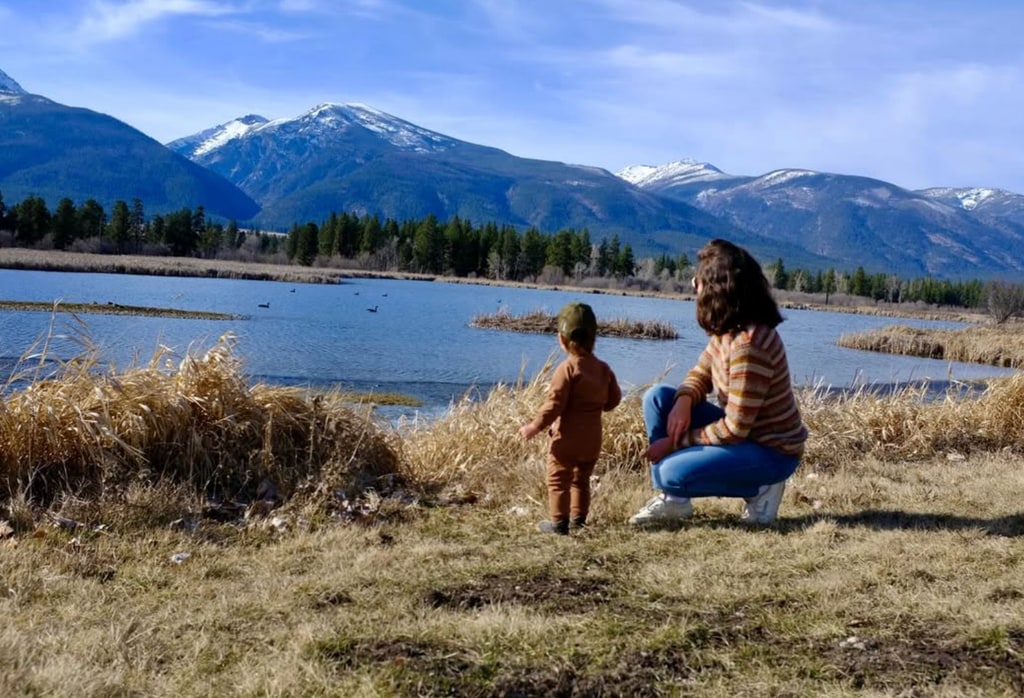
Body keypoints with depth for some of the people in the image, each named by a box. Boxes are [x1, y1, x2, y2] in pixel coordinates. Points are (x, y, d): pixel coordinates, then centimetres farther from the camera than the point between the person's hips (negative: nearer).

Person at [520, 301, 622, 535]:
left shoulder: (567, 369, -17)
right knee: (581, 479, 21)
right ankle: (578, 518, 26)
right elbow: (614, 399, 11)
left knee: (558, 480, 1)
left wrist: (534, 427, -12)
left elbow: (554, 404, -19)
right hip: (592, 440, 7)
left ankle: (558, 522, -1)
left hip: (567, 439, -7)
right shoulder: (603, 368, 4)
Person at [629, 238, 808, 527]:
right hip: (740, 428, 9)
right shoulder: (727, 328, -2)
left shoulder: (748, 345, -31)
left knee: (671, 472, -25)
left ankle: (760, 488, -3)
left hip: (771, 451, -9)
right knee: (657, 397, -3)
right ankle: (673, 500, 2)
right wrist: (683, 402, -16)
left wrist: (676, 441, -18)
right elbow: (701, 373, 8)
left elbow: (735, 429, -28)